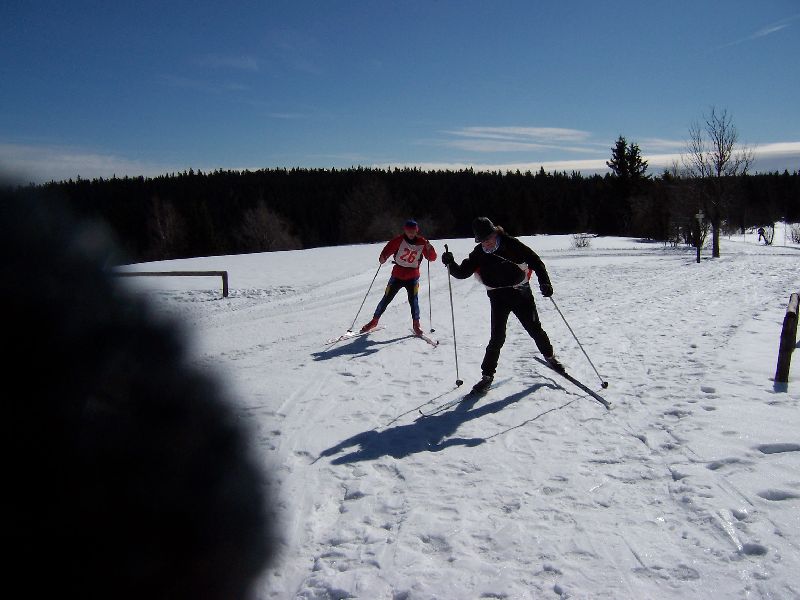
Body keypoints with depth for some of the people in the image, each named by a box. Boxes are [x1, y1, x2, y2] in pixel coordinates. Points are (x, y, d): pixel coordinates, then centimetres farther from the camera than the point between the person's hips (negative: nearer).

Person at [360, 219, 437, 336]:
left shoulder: (421, 242, -6)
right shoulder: (398, 240, -9)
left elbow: (432, 258, -4)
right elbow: (388, 249, -14)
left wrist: (429, 249, -24)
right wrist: (383, 258, -35)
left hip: (413, 277, 0)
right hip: (397, 275, 0)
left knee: (413, 300, -14)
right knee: (386, 299, 4)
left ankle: (416, 324, 2)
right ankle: (374, 321, 20)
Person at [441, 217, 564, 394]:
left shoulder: (511, 244, -12)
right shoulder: (478, 254, -4)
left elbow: (535, 261, -8)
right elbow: (462, 273, -5)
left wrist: (544, 281, -17)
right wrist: (451, 264, -25)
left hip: (522, 294, 0)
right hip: (498, 298, 1)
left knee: (535, 329, 14)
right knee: (497, 338, -9)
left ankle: (549, 356, 39)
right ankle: (487, 374, 1)